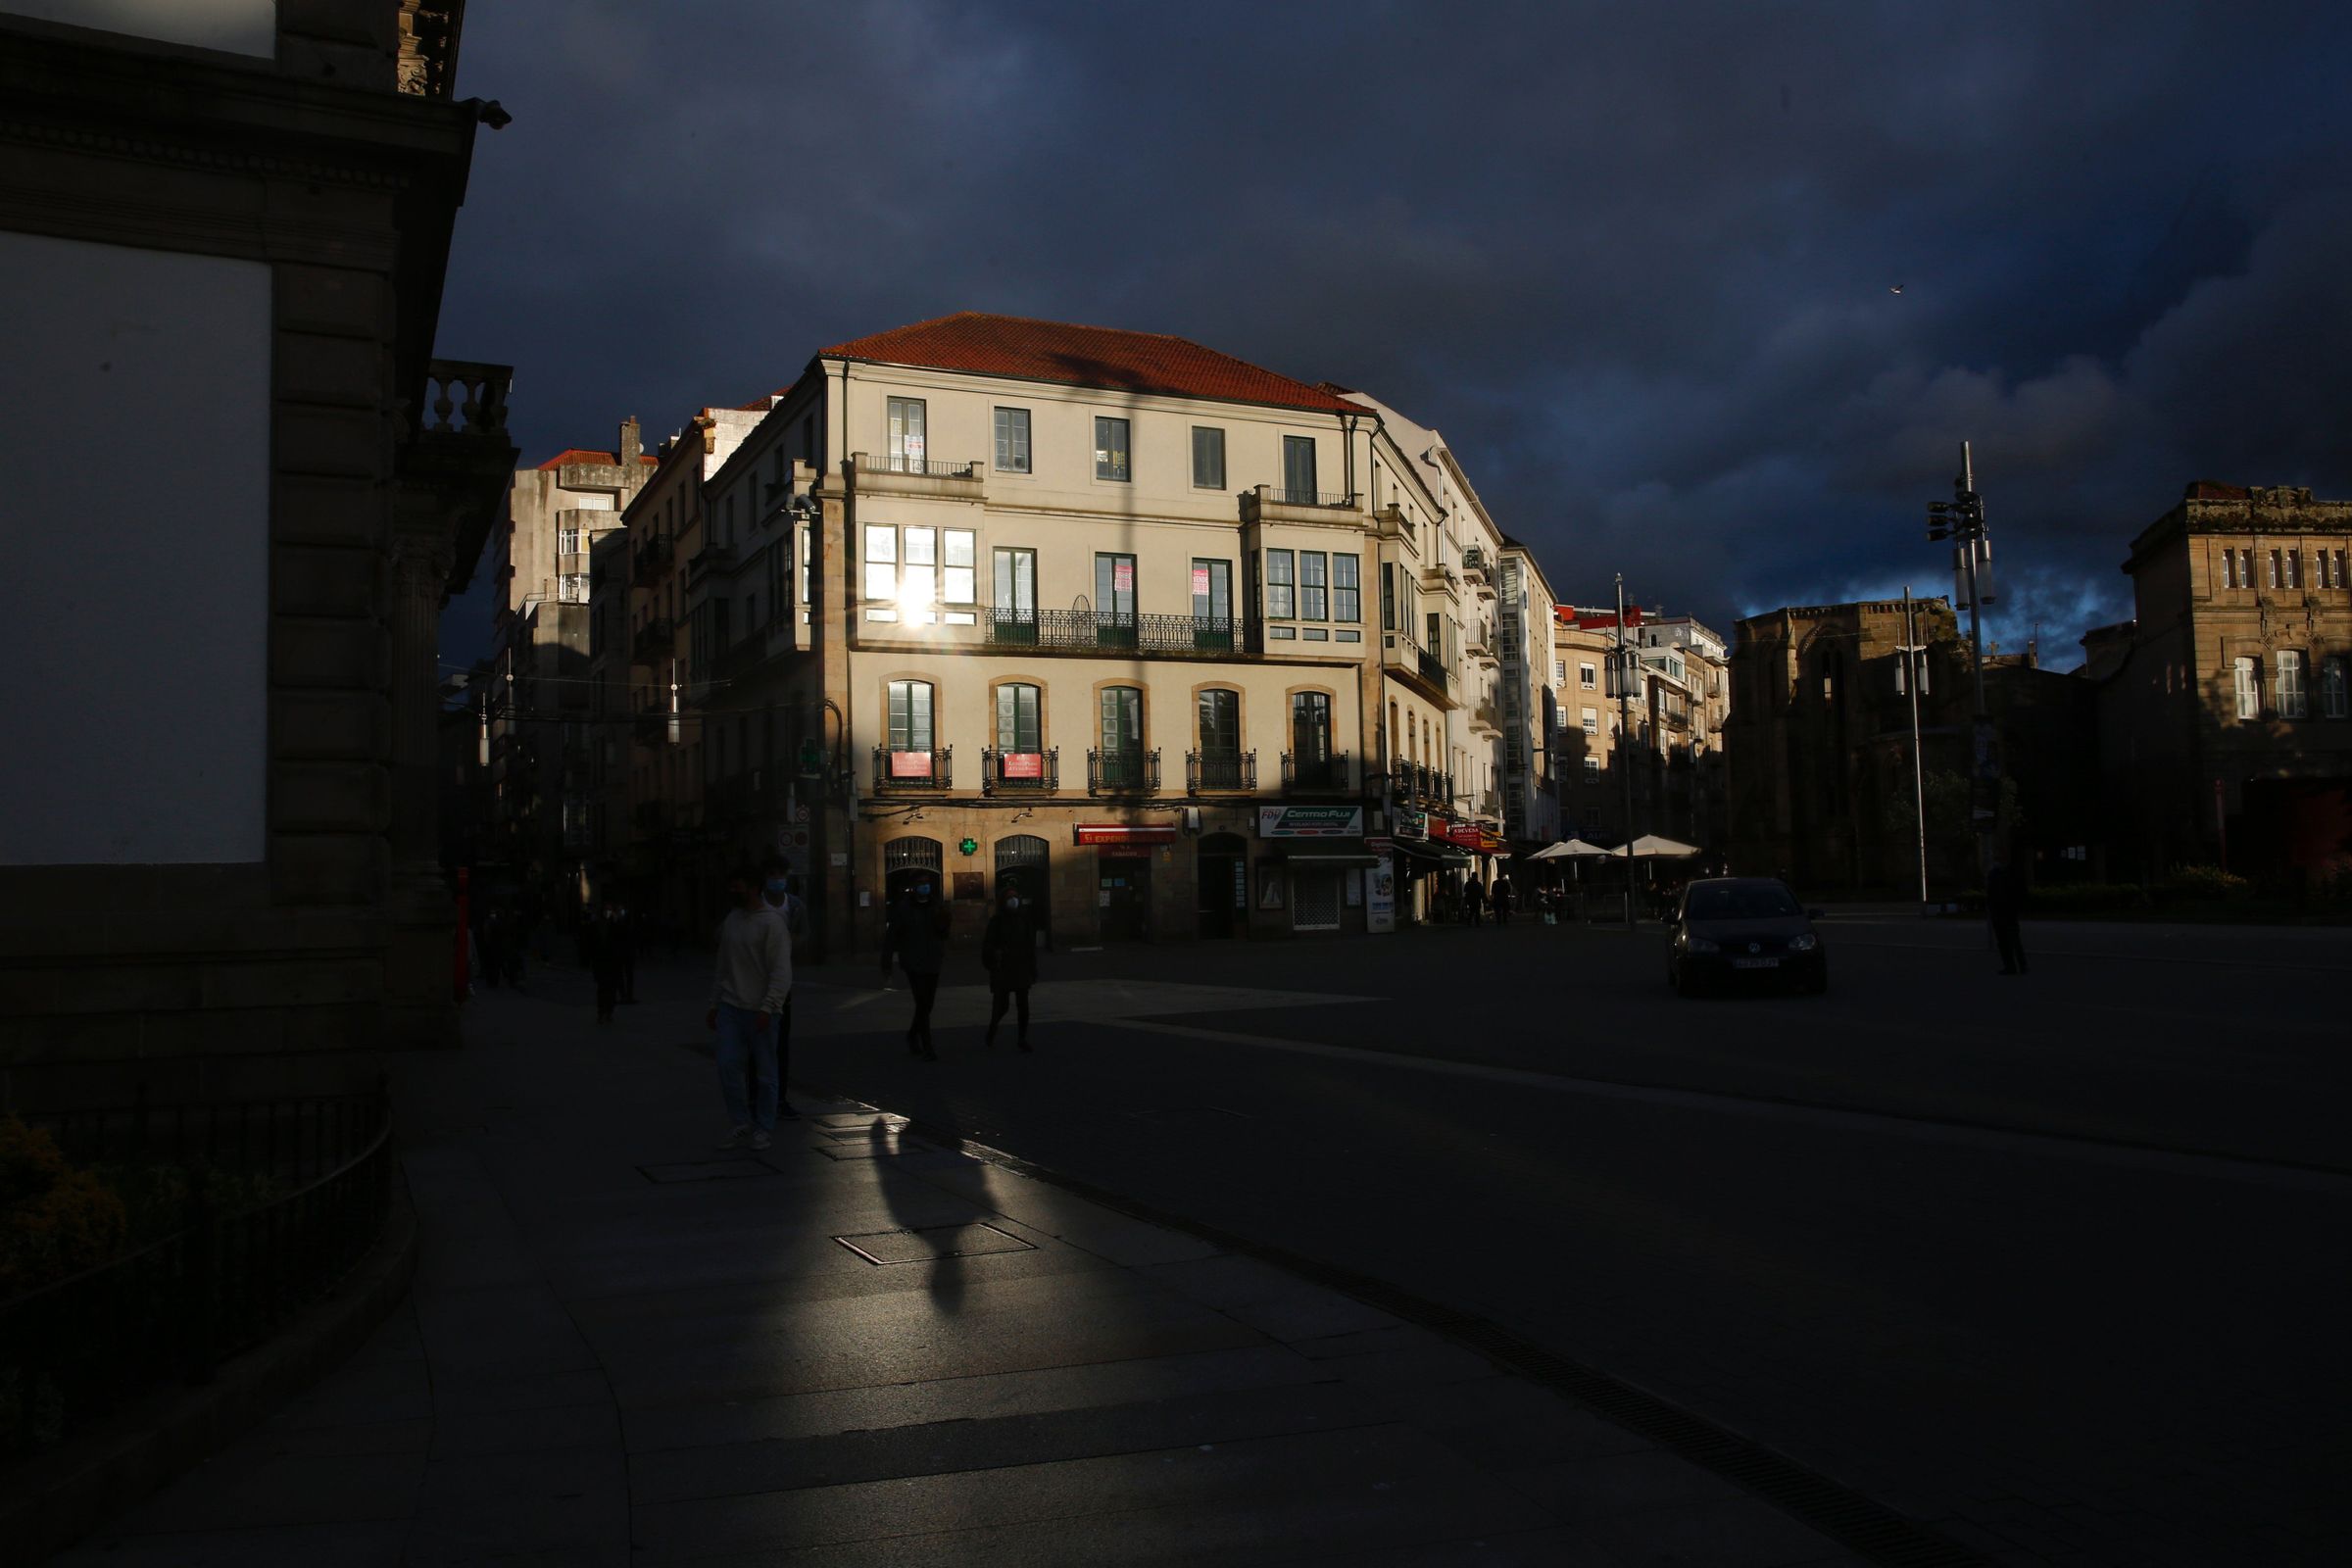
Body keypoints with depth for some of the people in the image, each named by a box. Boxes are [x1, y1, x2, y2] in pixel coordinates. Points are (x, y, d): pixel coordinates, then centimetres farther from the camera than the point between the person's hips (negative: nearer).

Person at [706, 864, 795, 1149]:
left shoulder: (772, 922, -10)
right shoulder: (731, 920, 11)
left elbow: (781, 970, -14)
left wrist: (767, 1008, -21)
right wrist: (714, 1004, 17)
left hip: (761, 1010, -6)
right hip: (731, 1008, 6)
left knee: (766, 1072, 4)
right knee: (728, 1066, -1)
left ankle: (764, 1129, 15)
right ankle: (741, 1125, 12)